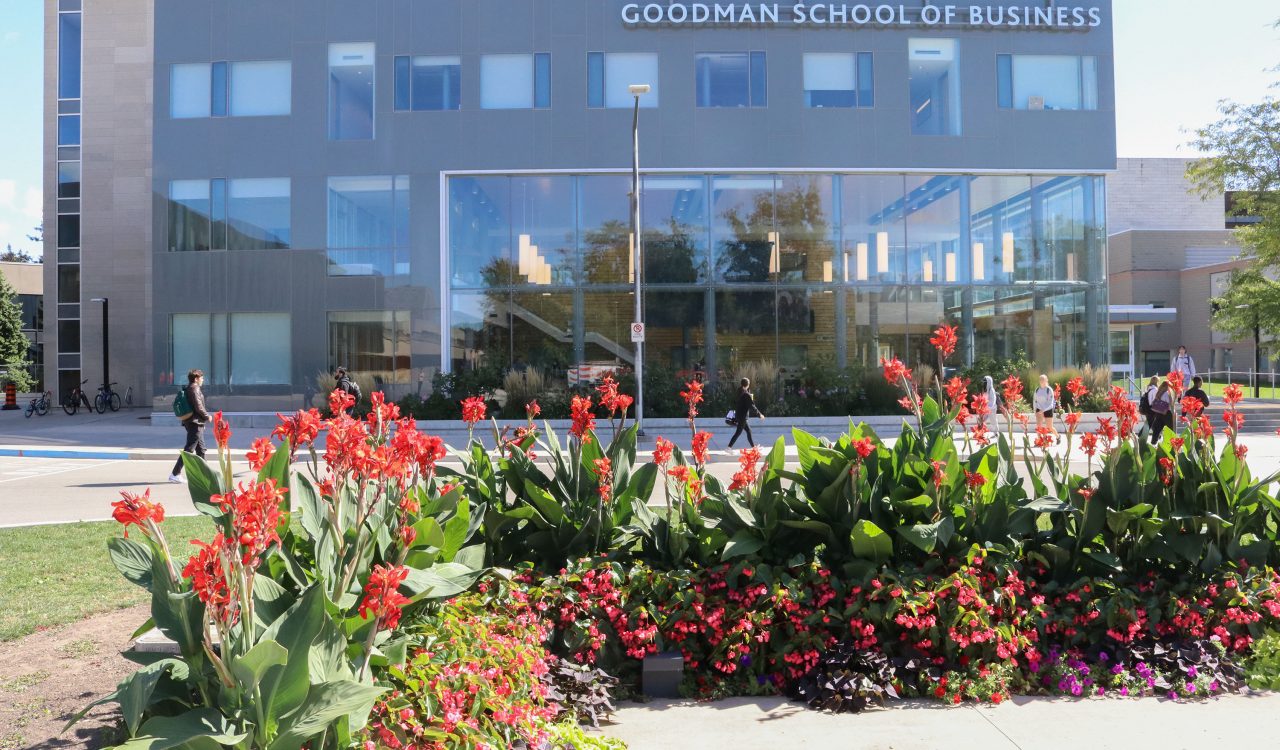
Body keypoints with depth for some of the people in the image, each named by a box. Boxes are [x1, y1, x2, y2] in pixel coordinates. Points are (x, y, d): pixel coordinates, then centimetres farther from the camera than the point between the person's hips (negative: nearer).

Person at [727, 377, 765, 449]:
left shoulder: (740, 392, 5)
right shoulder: (746, 395, -20)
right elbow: (752, 407, -17)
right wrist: (759, 415, -9)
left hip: (739, 415, 9)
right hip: (742, 416, -9)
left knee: (748, 430, 17)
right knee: (738, 432, -2)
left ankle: (753, 447, 26)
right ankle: (729, 447, -1)